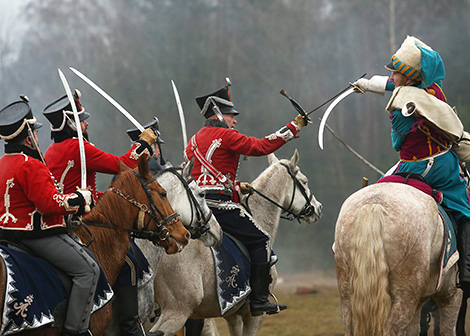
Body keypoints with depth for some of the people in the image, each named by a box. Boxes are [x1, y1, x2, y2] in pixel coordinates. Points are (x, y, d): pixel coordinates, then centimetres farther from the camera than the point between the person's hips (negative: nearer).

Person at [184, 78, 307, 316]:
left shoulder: (194, 141, 20)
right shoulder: (226, 136, -5)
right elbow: (262, 146, -10)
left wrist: (235, 186, 25)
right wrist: (294, 127, -3)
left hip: (196, 206, 9)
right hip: (218, 204, -9)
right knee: (260, 240, -2)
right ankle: (259, 299, -8)